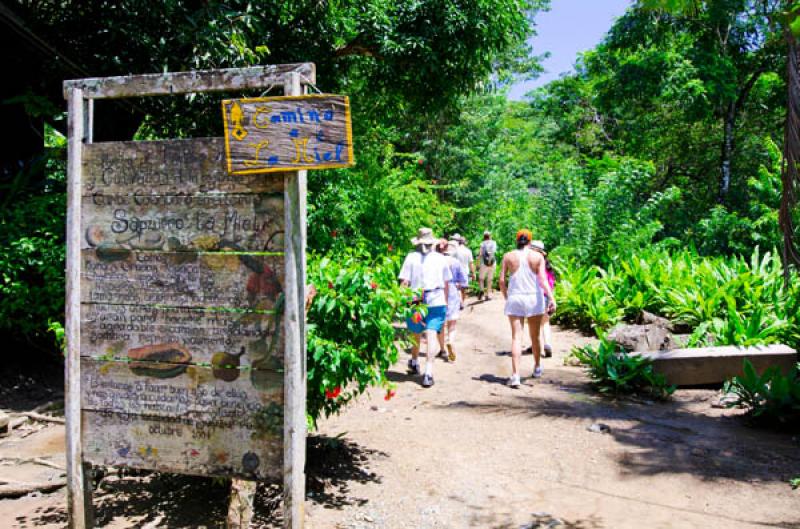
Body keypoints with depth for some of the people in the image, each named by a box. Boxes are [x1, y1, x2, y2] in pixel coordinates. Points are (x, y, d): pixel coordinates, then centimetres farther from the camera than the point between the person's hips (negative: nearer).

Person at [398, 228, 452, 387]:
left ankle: (414, 363, 40)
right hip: (437, 301, 0)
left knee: (416, 333, 19)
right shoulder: (441, 258, 5)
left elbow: (404, 282, -7)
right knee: (431, 334, -5)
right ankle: (428, 372, -16)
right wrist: (445, 302, 21)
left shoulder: (411, 257, -2)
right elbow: (447, 283, 10)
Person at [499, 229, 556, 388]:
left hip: (514, 299, 0)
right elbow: (542, 279, -12)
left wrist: (506, 297, 13)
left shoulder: (508, 257, 0)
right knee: (535, 336, 17)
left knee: (516, 337, -3)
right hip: (534, 298, 1)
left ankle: (515, 375, -14)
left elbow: (502, 280, -1)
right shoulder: (537, 257, -1)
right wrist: (551, 298, -16)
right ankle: (537, 368, 36)